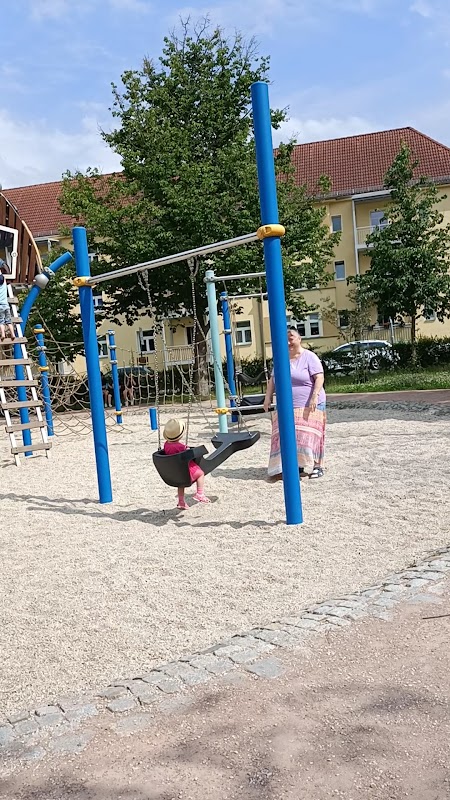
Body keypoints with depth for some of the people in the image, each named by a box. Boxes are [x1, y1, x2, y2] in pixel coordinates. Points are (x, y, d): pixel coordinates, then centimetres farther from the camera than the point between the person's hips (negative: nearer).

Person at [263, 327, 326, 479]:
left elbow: (319, 377, -11)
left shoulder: (309, 357, -3)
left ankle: (317, 466, 1)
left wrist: (315, 396, -23)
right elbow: (272, 380, 19)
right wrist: (268, 397, 8)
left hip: (309, 406, -5)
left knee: (308, 436, -9)